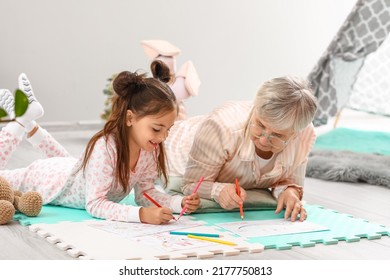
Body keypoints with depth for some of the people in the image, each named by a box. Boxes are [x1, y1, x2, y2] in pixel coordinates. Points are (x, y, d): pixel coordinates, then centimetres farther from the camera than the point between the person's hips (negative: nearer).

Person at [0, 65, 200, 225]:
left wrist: (180, 202, -31)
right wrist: (141, 214, -55)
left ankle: (30, 125, 37)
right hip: (48, 179, -7)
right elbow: (95, 204, -43)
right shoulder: (105, 148, -44)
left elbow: (145, 191, -14)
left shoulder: (151, 149, -24)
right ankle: (22, 120, 19)